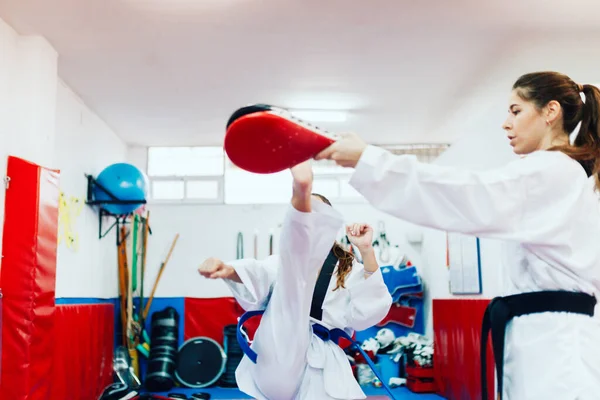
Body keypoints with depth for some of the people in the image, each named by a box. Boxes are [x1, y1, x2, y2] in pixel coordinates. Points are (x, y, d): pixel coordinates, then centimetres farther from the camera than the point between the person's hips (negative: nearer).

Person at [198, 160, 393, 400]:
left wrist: (367, 251, -9)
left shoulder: (349, 270, 17)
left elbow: (367, 314, -1)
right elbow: (256, 278, -6)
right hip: (278, 364, -2)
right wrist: (228, 271, -31)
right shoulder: (281, 261, 17)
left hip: (321, 371, 2)